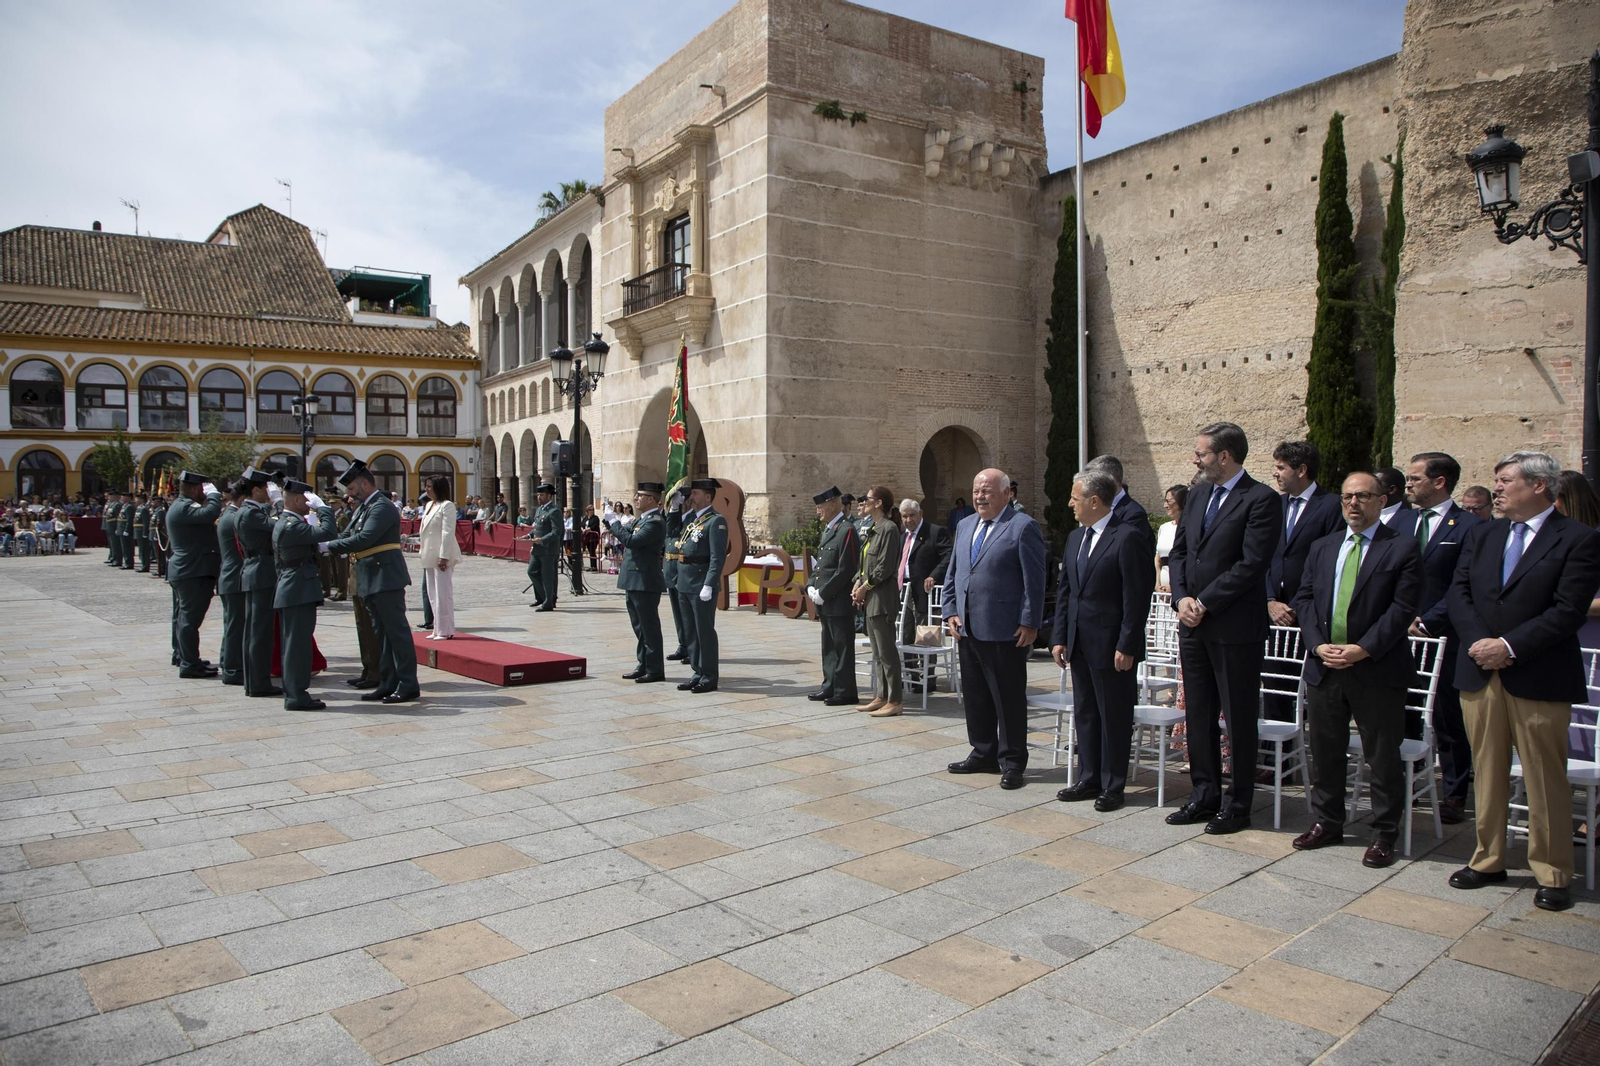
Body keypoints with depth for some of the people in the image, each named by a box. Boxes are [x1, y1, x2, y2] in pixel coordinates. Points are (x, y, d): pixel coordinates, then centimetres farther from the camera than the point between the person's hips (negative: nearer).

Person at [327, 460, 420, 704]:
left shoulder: (382, 507, -14)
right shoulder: (364, 508, 18)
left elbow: (363, 539, -23)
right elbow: (348, 536, 14)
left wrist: (328, 545, -17)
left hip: (386, 579, -10)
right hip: (371, 581, 10)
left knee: (396, 631, -6)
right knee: (382, 633, 13)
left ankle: (408, 685, -2)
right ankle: (388, 684, 20)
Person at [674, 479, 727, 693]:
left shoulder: (716, 521, -11)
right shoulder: (691, 518, 16)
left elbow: (718, 557, -17)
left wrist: (709, 586, -23)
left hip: (702, 586, -9)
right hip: (685, 585, 9)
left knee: (705, 631, -1)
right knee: (691, 631, 14)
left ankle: (709, 677, 7)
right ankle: (699, 673, 23)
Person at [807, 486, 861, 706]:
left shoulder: (847, 530, -14)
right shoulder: (828, 530, 17)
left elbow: (845, 570, -19)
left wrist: (823, 594, -16)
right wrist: (811, 587, 6)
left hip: (840, 603, -9)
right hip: (825, 603, 9)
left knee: (842, 647, -2)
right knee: (829, 647, 16)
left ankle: (845, 692, 5)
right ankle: (831, 686, 25)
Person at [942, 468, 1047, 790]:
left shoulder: (1023, 527, -8)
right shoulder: (965, 526, 14)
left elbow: (1034, 580, -11)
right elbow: (952, 573, 18)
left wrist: (1029, 623, -14)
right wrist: (951, 612, 7)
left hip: (1005, 631, -7)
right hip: (968, 630, 7)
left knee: (1009, 700, 3)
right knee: (975, 697, 15)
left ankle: (1012, 763, 14)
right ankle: (984, 754, 29)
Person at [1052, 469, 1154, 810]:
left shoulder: (1128, 537, -14)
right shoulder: (1075, 537, 11)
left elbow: (1137, 597, -16)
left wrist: (1127, 647, -17)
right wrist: (1059, 638, 8)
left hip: (1112, 646, -8)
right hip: (1080, 645, 8)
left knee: (1115, 717, 5)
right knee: (1084, 713, 15)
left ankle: (1113, 786, 16)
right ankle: (1089, 779, 27)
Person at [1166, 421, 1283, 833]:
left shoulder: (1261, 499, -10)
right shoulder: (1198, 494, 13)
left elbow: (1251, 564, -17)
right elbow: (1178, 552, 13)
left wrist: (1204, 603, -15)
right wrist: (1182, 598, -3)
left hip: (1235, 627, -7)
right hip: (1193, 624, 7)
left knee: (1239, 719, 4)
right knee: (1197, 714, 14)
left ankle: (1237, 805, 16)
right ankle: (1205, 794, 26)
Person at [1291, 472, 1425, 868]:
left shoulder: (1402, 548, -3)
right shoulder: (1322, 547, 13)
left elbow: (1403, 607, -11)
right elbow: (1304, 598, 7)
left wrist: (1363, 649, -18)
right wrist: (1318, 644, -8)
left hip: (1377, 669, -4)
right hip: (1324, 667, 5)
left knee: (1383, 757, 5)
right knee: (1325, 751, 13)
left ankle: (1383, 834, 18)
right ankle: (1326, 822, 28)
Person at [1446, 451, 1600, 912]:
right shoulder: (1482, 535, 12)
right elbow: (1458, 592, 5)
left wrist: (1509, 646, -17)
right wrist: (1478, 641, -10)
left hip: (1539, 678, -5)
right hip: (1479, 671, 5)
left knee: (1545, 779, 4)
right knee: (1487, 772, 13)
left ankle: (1552, 874, 16)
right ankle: (1487, 859, 24)